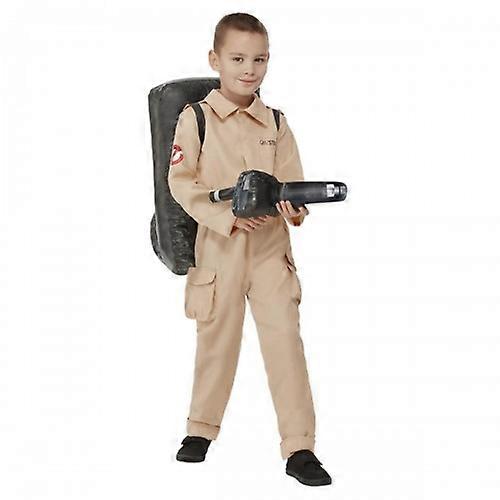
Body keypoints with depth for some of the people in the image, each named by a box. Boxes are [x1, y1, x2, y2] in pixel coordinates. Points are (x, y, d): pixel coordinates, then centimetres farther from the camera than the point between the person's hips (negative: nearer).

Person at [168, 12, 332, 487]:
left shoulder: (275, 124, 4)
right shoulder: (195, 118, -5)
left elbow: (291, 183, 4)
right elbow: (181, 182, -9)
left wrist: (294, 209, -19)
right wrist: (226, 216, -20)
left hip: (270, 247, 2)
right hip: (218, 247, -2)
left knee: (284, 338, -4)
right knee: (216, 338, 11)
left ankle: (299, 447, 1)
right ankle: (201, 428, 33)